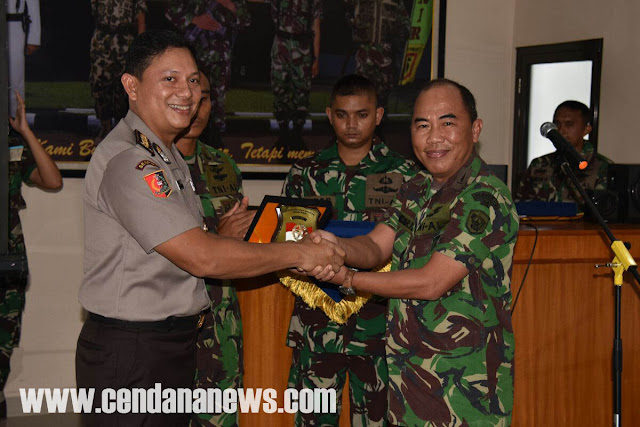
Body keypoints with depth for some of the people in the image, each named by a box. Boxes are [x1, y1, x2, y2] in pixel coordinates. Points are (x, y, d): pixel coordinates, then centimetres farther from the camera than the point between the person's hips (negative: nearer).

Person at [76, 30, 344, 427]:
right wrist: (299, 253, -15)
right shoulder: (126, 161, -20)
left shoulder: (168, 155, 15)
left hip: (174, 344, 10)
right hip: (130, 352, -9)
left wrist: (226, 232, -1)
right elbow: (202, 258, -23)